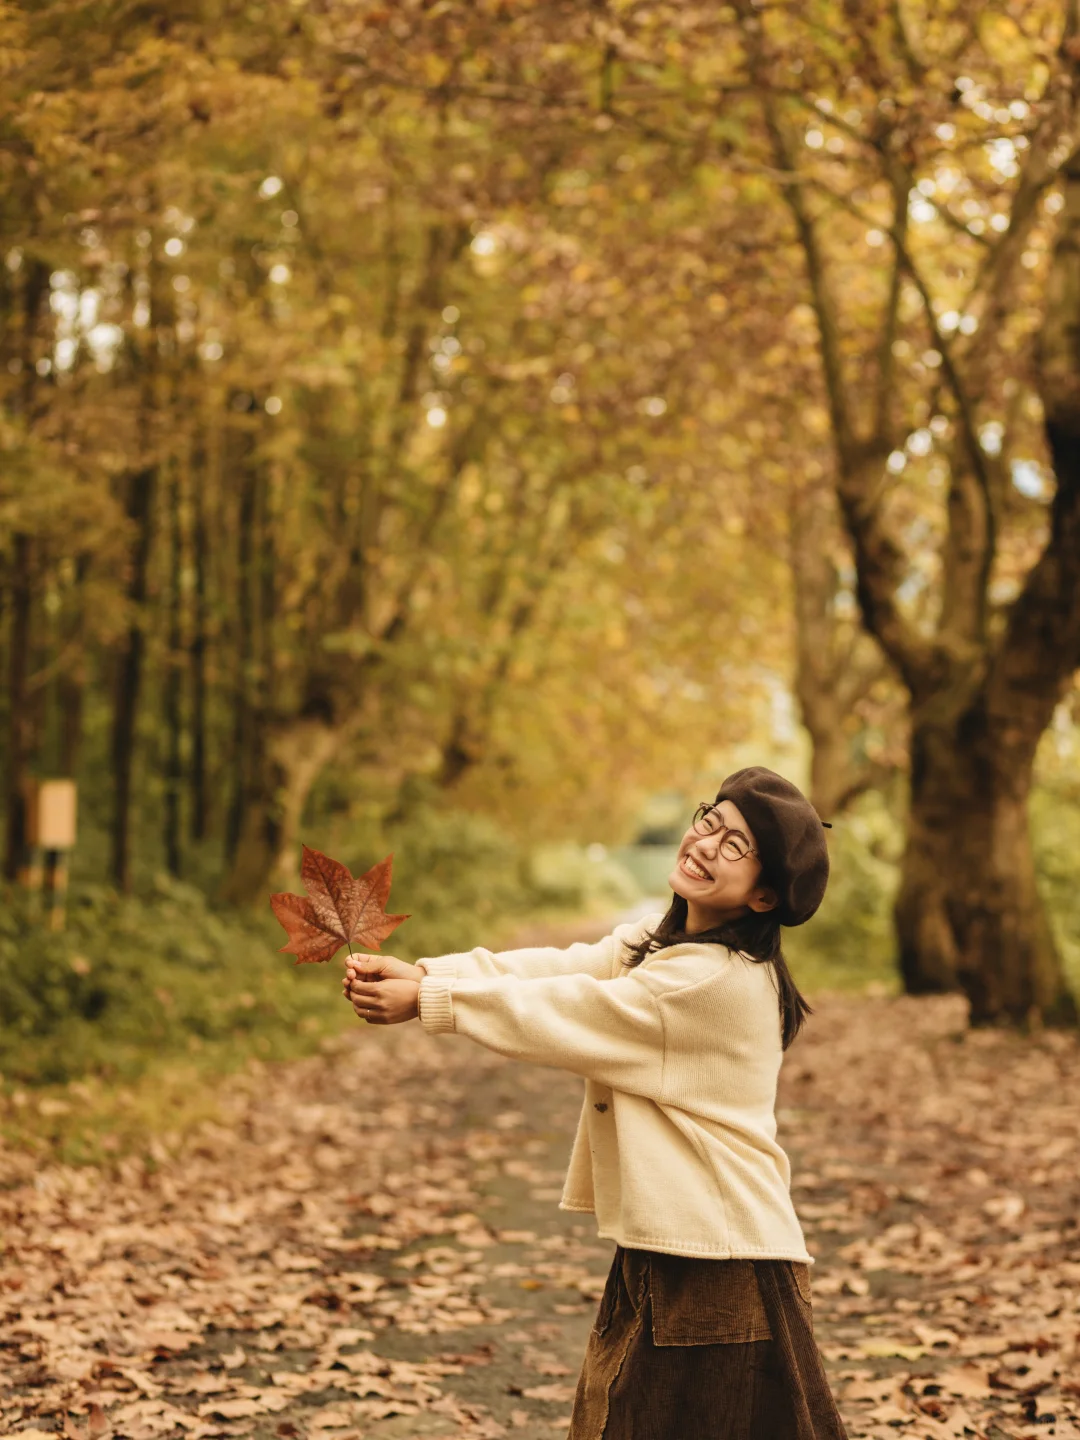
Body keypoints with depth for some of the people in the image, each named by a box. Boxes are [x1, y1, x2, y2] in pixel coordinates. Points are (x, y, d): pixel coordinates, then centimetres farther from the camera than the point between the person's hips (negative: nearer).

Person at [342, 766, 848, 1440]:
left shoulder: (720, 981, -21)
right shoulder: (661, 940, 9)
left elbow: (566, 1013, -18)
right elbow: (560, 967, 1)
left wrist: (426, 999, -12)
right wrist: (419, 970, -11)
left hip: (722, 1278, -9)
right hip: (658, 1258, 9)